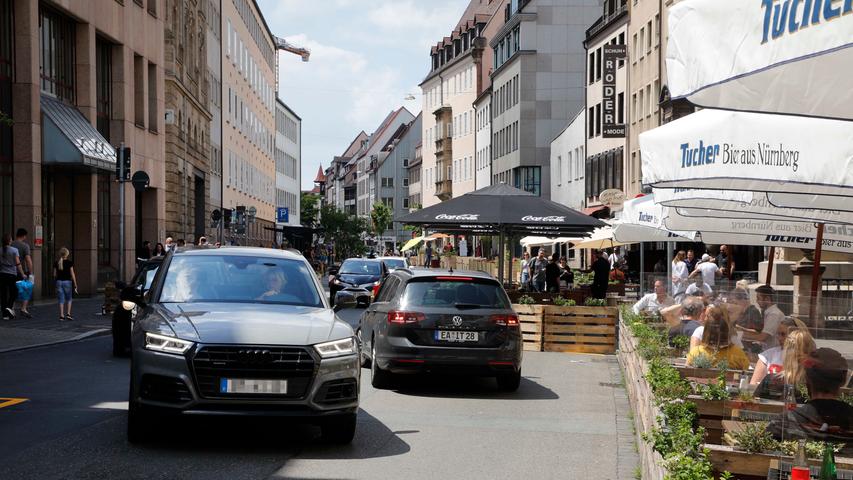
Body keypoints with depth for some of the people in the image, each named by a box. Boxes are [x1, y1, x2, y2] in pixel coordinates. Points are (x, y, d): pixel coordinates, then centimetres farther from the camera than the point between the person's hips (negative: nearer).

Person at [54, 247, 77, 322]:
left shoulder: (56, 263, 2)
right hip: (67, 281, -2)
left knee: (61, 299, 6)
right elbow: (72, 274, -7)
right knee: (68, 299, 13)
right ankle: (68, 314, 2)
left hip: (59, 281, 2)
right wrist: (75, 284, -2)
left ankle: (61, 315, 3)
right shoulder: (69, 262, -7)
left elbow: (55, 274, 4)